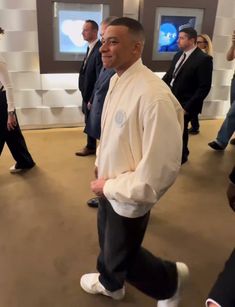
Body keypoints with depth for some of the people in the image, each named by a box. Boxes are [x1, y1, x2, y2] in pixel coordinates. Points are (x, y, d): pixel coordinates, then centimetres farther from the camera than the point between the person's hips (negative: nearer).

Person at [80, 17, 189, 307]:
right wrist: (100, 163, 10)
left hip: (130, 198, -8)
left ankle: (170, 278, 44)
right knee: (107, 241, 29)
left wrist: (108, 186, -20)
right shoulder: (116, 80, -3)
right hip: (109, 187, 8)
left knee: (121, 257, 14)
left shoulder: (154, 96, -32)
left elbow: (160, 170, -31)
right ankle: (110, 283, 60)